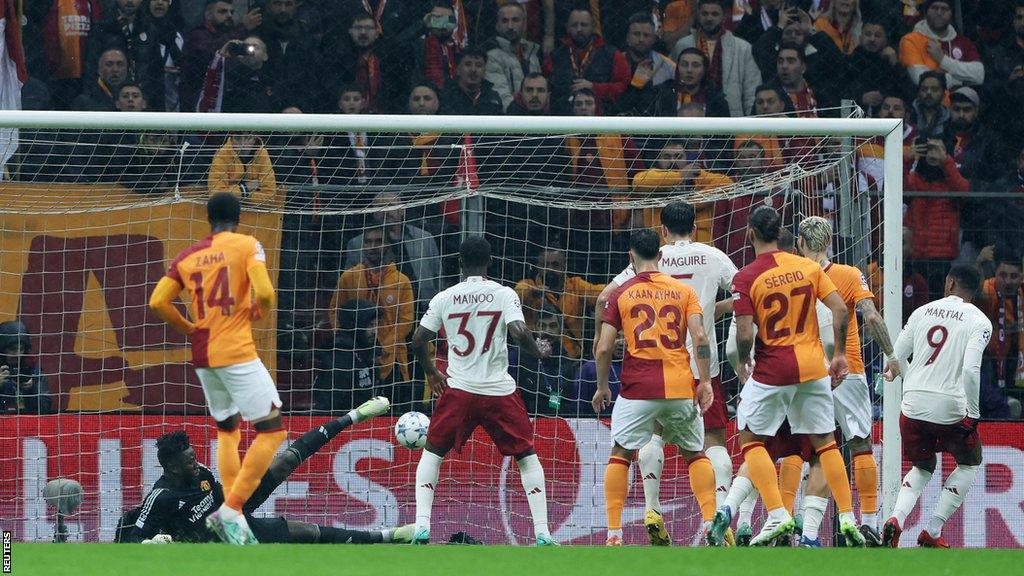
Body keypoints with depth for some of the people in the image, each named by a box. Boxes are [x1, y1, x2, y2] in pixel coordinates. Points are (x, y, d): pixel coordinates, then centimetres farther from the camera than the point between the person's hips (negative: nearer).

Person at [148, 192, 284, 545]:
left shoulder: (188, 256, 10)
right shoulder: (247, 246, -3)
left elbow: (158, 302, 3)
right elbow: (264, 292, -16)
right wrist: (260, 313, 6)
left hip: (202, 356, 6)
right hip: (237, 353, -6)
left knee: (227, 430, 22)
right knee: (272, 429, -2)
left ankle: (234, 517, 13)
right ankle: (231, 510, -15)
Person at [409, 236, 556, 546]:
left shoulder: (444, 298, 2)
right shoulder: (504, 294, -4)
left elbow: (418, 340, 4)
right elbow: (518, 333, -16)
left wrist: (431, 373, 22)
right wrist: (540, 352, 5)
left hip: (458, 390, 1)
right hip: (500, 391, -1)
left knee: (432, 453, 18)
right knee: (527, 456, 13)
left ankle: (422, 526, 4)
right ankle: (542, 534, 4)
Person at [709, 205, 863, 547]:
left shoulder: (745, 278, -9)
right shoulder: (809, 268, 3)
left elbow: (745, 333, -15)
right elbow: (839, 309, -2)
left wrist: (743, 364, 4)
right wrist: (839, 355, 8)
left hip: (772, 368, -4)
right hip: (813, 365, 4)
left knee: (750, 439, 10)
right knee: (825, 441, 14)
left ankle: (777, 515, -4)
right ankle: (847, 519, 8)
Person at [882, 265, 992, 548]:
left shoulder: (923, 312, 10)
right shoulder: (978, 321, -4)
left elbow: (895, 358, 13)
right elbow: (971, 370, -17)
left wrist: (891, 374, 36)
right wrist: (972, 414, -10)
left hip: (913, 405, 4)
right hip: (950, 407, -4)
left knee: (923, 468, 26)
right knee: (970, 464, 22)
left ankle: (896, 519, -2)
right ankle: (932, 532, 11)